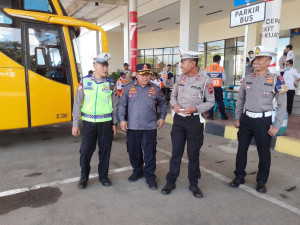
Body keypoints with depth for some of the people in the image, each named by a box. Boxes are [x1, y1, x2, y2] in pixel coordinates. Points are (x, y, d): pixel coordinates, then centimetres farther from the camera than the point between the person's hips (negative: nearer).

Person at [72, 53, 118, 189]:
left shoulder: (110, 83, 2)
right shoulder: (85, 81, -1)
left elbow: (114, 104, 7)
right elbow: (77, 104, 0)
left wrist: (114, 123, 6)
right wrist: (75, 124, -1)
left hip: (106, 123, 1)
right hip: (89, 122, -1)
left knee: (105, 150, 9)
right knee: (85, 150, 5)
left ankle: (103, 176, 29)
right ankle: (84, 177, 26)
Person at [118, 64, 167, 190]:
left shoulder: (155, 89, 5)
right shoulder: (129, 88, 3)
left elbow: (163, 103, 18)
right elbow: (122, 104, 6)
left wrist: (162, 118, 13)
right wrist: (122, 119, -3)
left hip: (150, 127, -1)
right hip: (132, 127, 1)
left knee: (150, 153, 2)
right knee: (133, 151, 13)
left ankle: (150, 176, 18)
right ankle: (137, 171, 34)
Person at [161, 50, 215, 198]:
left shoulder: (205, 81, -9)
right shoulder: (180, 78, 4)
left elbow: (211, 102, -3)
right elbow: (173, 96, 15)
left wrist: (195, 108, -17)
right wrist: (174, 105, -8)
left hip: (194, 121, -3)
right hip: (179, 119, 3)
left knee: (193, 154, 8)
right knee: (176, 152, 9)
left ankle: (193, 184, 26)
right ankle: (170, 182, 23)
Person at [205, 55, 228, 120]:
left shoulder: (208, 68, 0)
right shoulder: (221, 68, -1)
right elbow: (224, 79, 0)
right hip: (218, 88, 0)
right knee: (220, 102, 8)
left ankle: (210, 116, 8)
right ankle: (223, 116, 14)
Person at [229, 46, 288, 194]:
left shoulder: (276, 80, -8)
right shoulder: (247, 79, 3)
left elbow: (282, 104, -6)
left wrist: (276, 126, -10)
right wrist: (237, 118, 10)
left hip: (263, 121, -3)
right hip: (246, 119, 4)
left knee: (264, 153, 8)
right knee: (241, 149, 11)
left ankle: (261, 182, 27)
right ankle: (239, 177, 29)